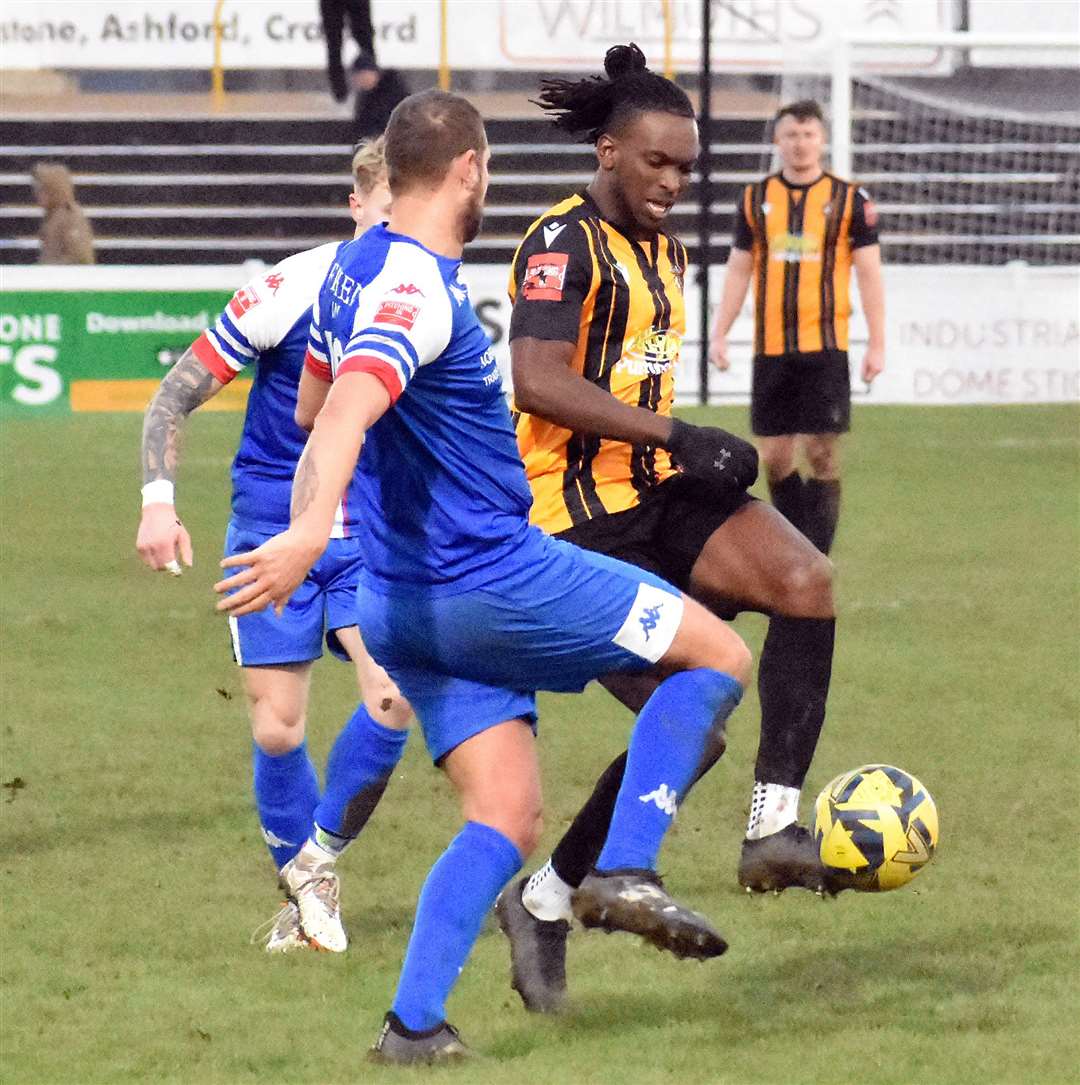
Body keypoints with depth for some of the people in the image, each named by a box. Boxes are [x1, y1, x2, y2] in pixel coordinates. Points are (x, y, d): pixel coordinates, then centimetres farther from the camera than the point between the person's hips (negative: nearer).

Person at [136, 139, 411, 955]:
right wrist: (159, 499, -18)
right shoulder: (291, 291, -14)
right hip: (273, 531, -2)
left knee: (397, 696, -19)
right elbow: (178, 394, -8)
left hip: (373, 538, 2)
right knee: (278, 731, -3)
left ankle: (321, 857, 5)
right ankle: (301, 896, 21)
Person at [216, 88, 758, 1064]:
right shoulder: (418, 289, -18)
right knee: (718, 655, 2)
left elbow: (313, 406, 27)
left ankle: (414, 1023, -4)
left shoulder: (357, 269, 11)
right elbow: (346, 414, -34)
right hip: (493, 579, -9)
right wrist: (310, 535, -49)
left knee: (507, 821, 9)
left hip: (402, 606, 9)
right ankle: (626, 871, -9)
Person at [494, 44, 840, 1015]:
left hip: (659, 496, 8)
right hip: (577, 518, -8)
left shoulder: (666, 252, 17)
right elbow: (537, 384, -25)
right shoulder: (565, 243, -11)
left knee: (807, 580, -20)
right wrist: (673, 434, -28)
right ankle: (546, 901, 5)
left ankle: (775, 830, -18)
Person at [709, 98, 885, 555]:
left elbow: (869, 273, 3)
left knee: (821, 453, -9)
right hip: (770, 347, 3)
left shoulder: (850, 200, 2)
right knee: (774, 457, 4)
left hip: (824, 346, -3)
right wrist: (719, 334, 8)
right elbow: (738, 271, 14)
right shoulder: (755, 199, 10)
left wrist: (877, 344, -3)